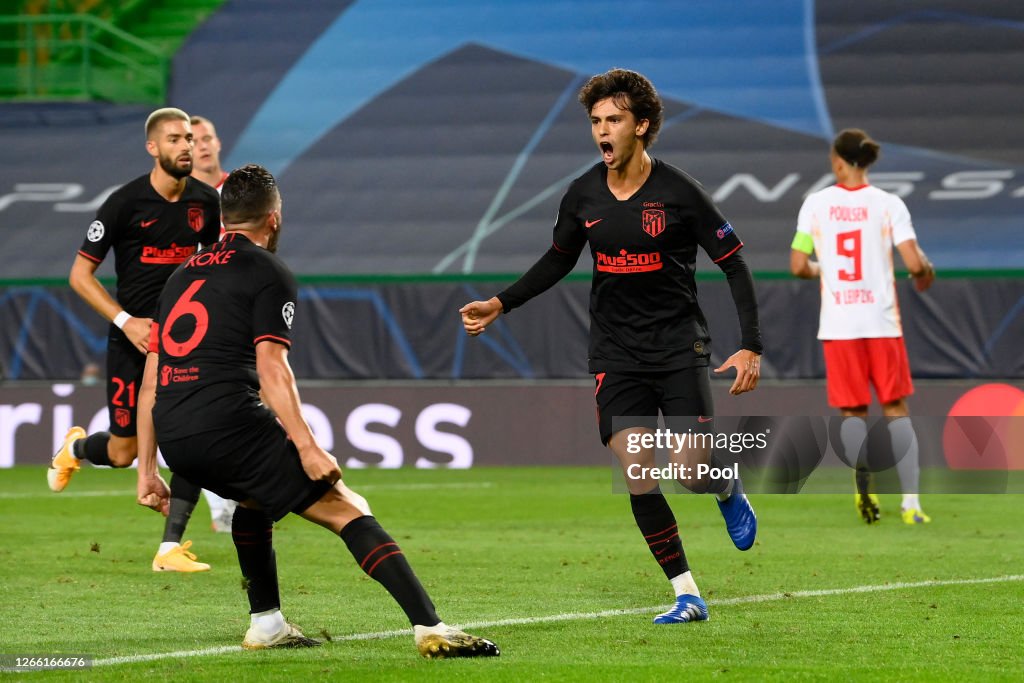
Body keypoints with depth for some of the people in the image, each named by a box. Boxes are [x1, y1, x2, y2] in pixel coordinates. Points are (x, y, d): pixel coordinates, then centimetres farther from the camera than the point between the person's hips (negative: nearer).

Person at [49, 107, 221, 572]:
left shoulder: (206, 202, 0)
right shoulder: (125, 203, -13)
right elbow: (80, 275, -9)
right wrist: (126, 321, -18)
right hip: (133, 340, -3)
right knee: (123, 453, 2)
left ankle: (170, 549, -4)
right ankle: (74, 448, 39)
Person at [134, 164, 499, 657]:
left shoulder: (181, 277, 25)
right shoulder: (268, 274, 4)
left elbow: (151, 383, 23)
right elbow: (271, 368, -9)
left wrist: (146, 470, 25)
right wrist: (307, 448, -14)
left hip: (175, 441, 7)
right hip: (231, 426, -7)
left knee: (255, 497, 36)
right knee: (347, 508, -6)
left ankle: (265, 624, 33)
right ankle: (429, 627, -20)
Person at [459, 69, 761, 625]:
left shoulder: (677, 192, -10)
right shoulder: (583, 196, 2)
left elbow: (733, 265, -6)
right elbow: (559, 260, 20)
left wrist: (750, 347, -12)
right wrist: (500, 304, 13)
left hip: (678, 345, -3)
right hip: (614, 353, 3)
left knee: (693, 471, -14)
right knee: (637, 475, -10)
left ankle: (729, 491, 24)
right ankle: (687, 595, -1)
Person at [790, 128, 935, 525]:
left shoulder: (816, 204, -1)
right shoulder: (888, 204, -4)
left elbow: (798, 266, -1)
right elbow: (914, 263, -10)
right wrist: (926, 273, 12)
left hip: (838, 326, 0)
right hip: (882, 321, 0)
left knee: (852, 410, 12)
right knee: (896, 408, 9)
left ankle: (863, 485, -11)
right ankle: (910, 502, 1)